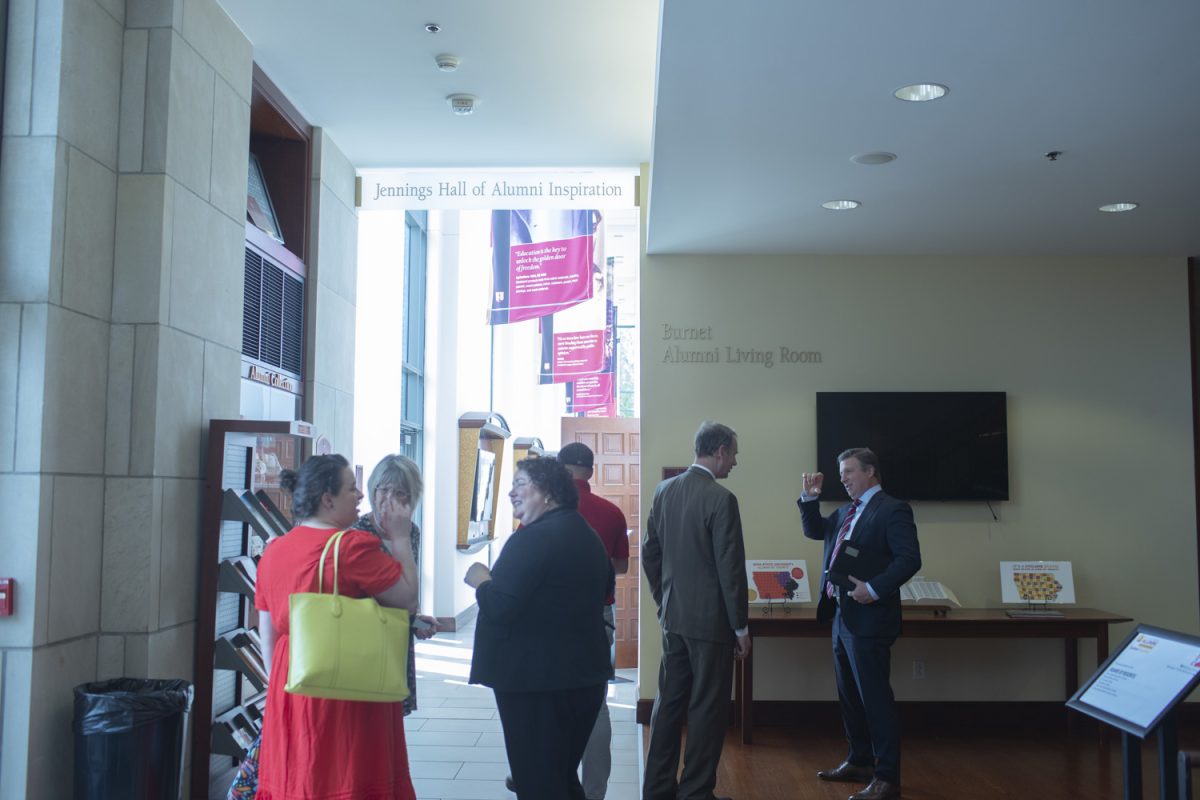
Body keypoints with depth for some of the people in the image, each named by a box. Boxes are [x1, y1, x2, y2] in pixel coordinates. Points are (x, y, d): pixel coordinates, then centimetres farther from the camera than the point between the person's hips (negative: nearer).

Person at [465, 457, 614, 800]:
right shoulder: (588, 536, 11)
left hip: (536, 680, -9)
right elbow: (603, 591, 26)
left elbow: (499, 608, -25)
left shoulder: (533, 538, -18)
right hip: (586, 675, 9)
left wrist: (481, 581, -5)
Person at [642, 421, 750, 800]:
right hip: (710, 620, -7)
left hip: (672, 617, 7)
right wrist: (741, 627, -8)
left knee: (669, 702, 14)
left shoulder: (664, 491, 4)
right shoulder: (721, 499, -16)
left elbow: (649, 553, 10)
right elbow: (730, 569, -16)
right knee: (708, 709, 3)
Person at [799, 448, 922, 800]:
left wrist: (874, 589, -25)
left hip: (868, 619, -9)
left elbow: (910, 559, -19)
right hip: (842, 616, 9)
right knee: (850, 695, 17)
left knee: (875, 698, -5)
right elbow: (814, 530, 26)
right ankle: (859, 762, 30)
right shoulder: (845, 512, 15)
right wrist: (810, 497, 11)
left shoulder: (892, 509, -11)